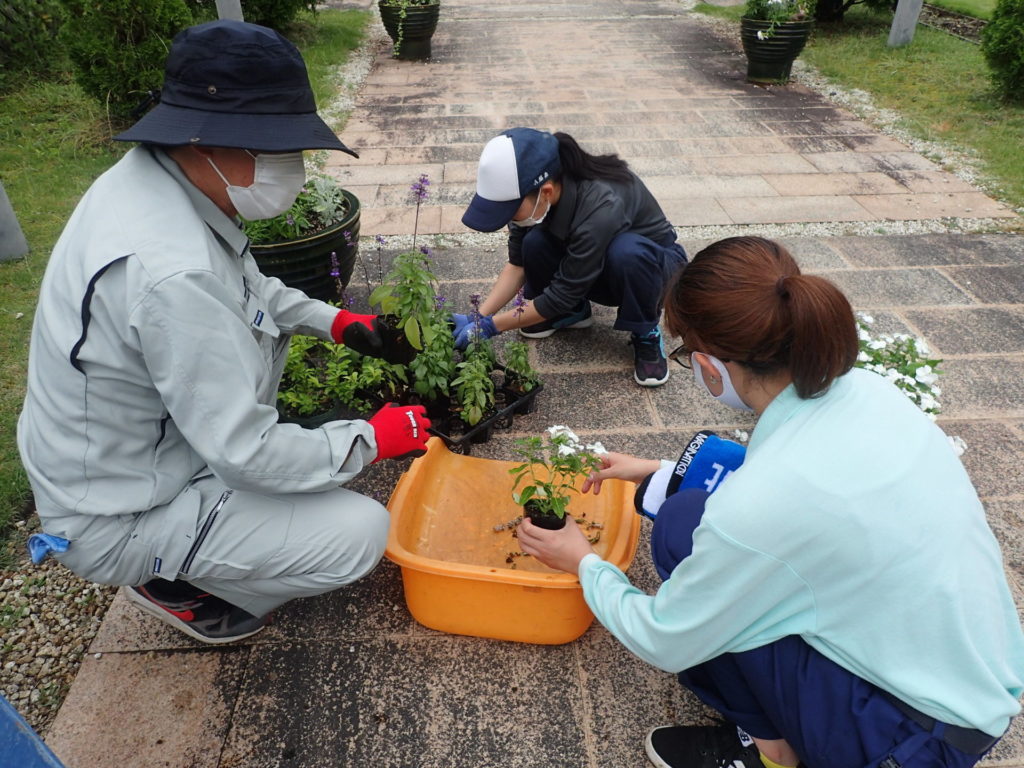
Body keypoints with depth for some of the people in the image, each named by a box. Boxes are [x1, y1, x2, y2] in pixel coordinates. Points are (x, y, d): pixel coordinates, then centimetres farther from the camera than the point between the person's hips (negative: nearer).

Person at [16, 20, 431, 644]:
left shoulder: (150, 175, -7)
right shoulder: (171, 273, -36)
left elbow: (248, 286, 11)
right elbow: (248, 454, -29)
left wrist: (337, 322, 0)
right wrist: (373, 441, -16)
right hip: (115, 521, -8)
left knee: (267, 318, 14)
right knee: (362, 533, -14)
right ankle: (177, 586, 8)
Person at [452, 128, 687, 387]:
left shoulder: (600, 208, -39)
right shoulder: (535, 193, -22)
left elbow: (561, 294, -31)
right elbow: (518, 264, -12)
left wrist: (489, 326, -26)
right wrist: (477, 317, -22)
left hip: (651, 262, -5)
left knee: (626, 252, -39)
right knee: (534, 242, -24)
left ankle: (646, 333, -11)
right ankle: (574, 311, 4)